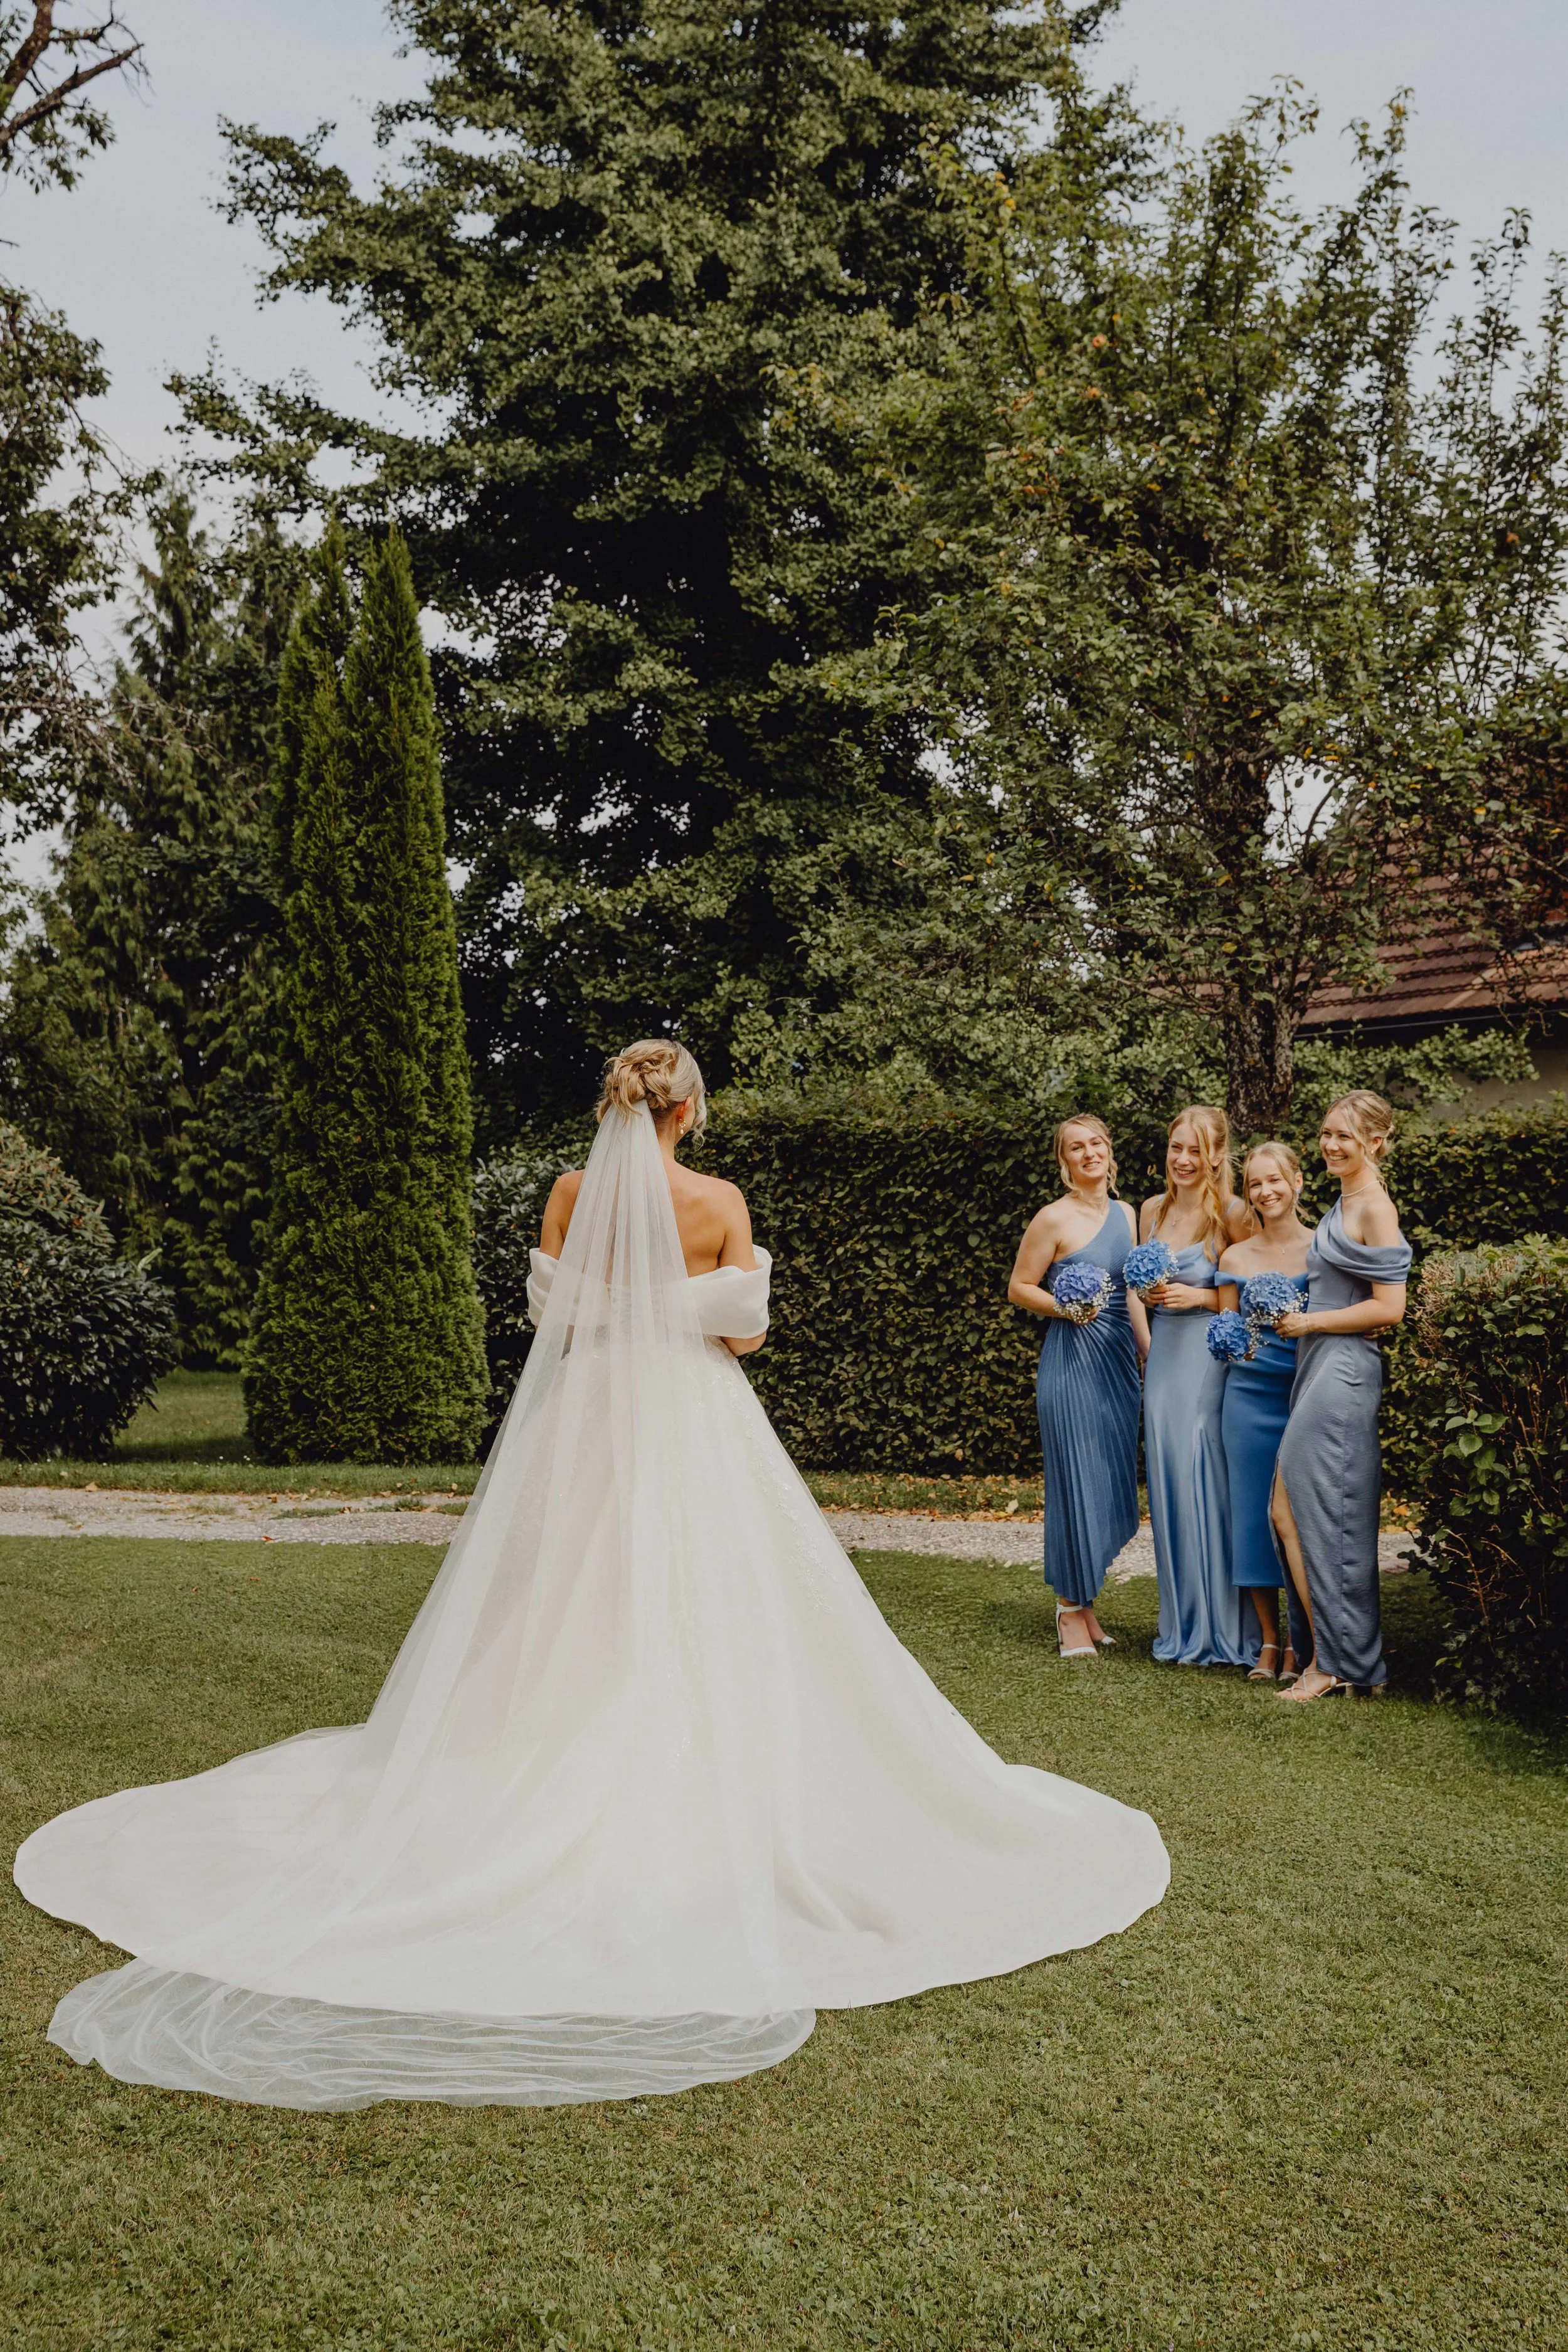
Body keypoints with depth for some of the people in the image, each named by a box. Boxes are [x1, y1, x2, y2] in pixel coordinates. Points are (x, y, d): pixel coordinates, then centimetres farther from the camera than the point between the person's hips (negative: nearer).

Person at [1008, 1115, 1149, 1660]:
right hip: (1072, 1360, -6)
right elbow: (1019, 1289, -3)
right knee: (1075, 1478, -4)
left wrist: (1149, 1352, 15)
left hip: (1119, 1359, 6)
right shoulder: (1054, 1219, -7)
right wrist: (1067, 1308, -18)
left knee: (1112, 1478, 8)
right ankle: (1071, 1611, 6)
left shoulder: (1126, 1215, 12)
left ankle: (1083, 1600, 20)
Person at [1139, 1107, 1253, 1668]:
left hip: (1211, 1356, -5)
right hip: (1163, 1356, 5)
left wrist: (1201, 1296, -15)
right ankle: (1183, 1621, 19)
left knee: (1209, 1483, -4)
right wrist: (1146, 1290, 0)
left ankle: (1221, 1627, 9)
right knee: (1168, 1484, 8)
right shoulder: (1153, 1209, 10)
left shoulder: (1232, 1213, -7)